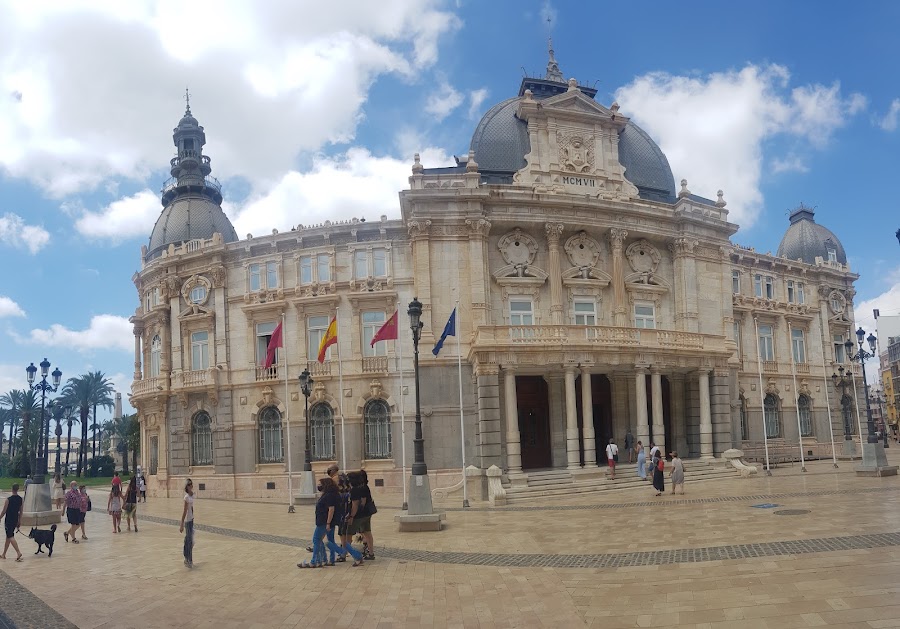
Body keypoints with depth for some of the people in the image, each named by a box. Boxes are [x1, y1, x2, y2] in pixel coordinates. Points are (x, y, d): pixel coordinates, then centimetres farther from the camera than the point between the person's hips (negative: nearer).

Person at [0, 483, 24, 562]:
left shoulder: (8, 500, -16)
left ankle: (18, 552, -22)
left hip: (8, 521, -6)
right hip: (15, 521, 6)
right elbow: (21, 511, 8)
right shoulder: (21, 499, 1)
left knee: (10, 537, -7)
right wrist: (20, 521, 16)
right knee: (8, 537, 17)